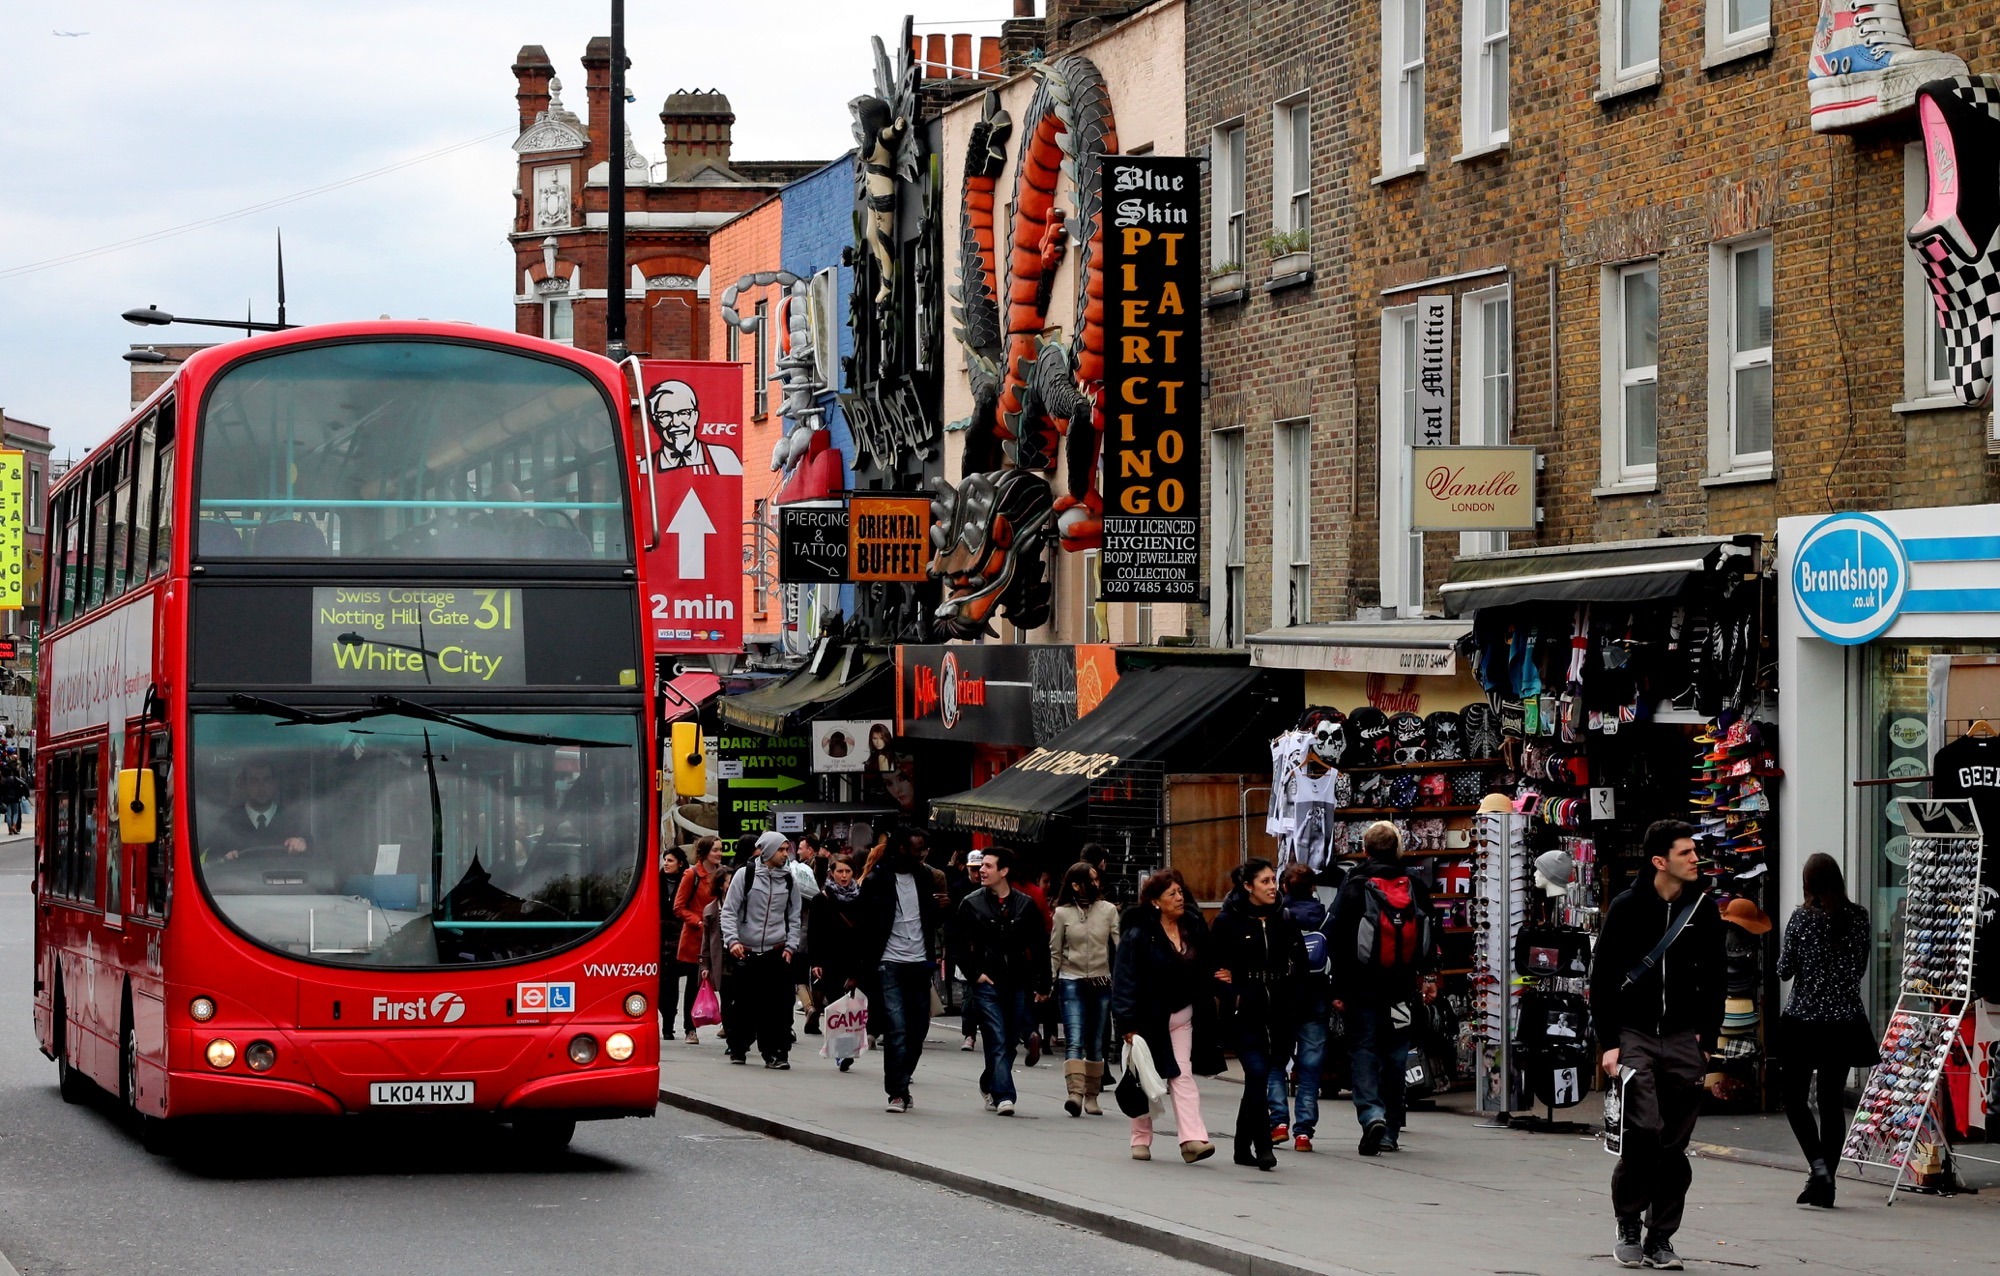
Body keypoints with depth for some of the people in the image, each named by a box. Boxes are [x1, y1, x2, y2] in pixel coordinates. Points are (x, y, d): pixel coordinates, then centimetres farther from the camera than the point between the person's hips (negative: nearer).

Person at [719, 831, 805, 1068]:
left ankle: (776, 1052, -1)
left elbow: (795, 917, 14)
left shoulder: (789, 880, 8)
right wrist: (732, 940, -15)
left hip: (776, 952, 2)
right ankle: (738, 1048, 19)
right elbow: (729, 911, -3)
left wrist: (791, 946, 2)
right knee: (744, 1003, 3)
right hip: (745, 952, -2)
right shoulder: (745, 875, -2)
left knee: (778, 1004, -6)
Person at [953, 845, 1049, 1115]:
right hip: (987, 984, -2)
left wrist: (1041, 984, 3)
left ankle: (989, 1083, 30)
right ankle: (1003, 1095, -13)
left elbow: (1039, 947, 8)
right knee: (997, 1043, -10)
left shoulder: (1025, 905, 6)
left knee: (1010, 1042, 10)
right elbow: (961, 944, 3)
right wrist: (975, 974, -7)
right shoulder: (972, 903, 3)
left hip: (1017, 984, 2)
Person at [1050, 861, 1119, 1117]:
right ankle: (1075, 1093, -25)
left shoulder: (1108, 910, 4)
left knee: (1095, 1043, 8)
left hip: (1101, 982, 2)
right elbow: (1054, 951, 6)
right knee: (1074, 1041, -14)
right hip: (1071, 982, -2)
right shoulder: (1063, 913, 1)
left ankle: (1091, 1096, 15)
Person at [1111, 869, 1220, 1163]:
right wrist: (1128, 1023, -18)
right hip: (1150, 1017, -4)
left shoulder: (1194, 927, 4)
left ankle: (1192, 1139, -15)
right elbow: (1124, 980, -13)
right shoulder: (1139, 935, -13)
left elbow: (1203, 970, 15)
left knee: (1183, 1076, -5)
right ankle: (1141, 1139, 19)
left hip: (1183, 1015, 4)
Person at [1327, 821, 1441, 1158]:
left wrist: (1338, 989, -3)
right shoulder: (1414, 887, 5)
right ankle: (1391, 1132, 12)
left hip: (1364, 987, -3)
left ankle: (1371, 1114, -19)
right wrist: (1428, 977, 16)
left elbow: (1338, 940, -7)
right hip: (1401, 989, 3)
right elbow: (1429, 938, 9)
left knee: (1364, 1051, 2)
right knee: (1396, 1055, 10)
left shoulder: (1354, 887, -6)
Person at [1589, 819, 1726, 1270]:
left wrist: (1707, 1038, 4)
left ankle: (1661, 1238, 10)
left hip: (1683, 1040, 3)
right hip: (1634, 1034, -3)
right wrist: (1609, 1043, -7)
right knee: (1643, 1130, -16)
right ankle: (1628, 1226, 1)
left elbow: (1716, 979, 13)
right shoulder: (1627, 908, -4)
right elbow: (1602, 978, -1)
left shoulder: (1704, 910, 5)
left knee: (1675, 1144, 2)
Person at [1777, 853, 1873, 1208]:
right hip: (1845, 1020, 3)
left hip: (1804, 1019, -3)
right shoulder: (1858, 917, -1)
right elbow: (1861, 966, 9)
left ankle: (1818, 1165, -11)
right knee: (1832, 1100, 9)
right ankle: (1826, 1183, 7)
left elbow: (1784, 970, -4)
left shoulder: (1802, 917, -10)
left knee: (1793, 1093, 9)